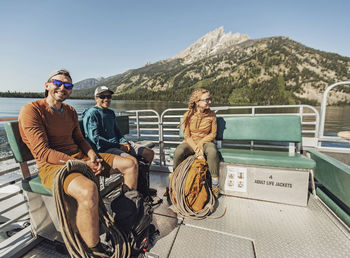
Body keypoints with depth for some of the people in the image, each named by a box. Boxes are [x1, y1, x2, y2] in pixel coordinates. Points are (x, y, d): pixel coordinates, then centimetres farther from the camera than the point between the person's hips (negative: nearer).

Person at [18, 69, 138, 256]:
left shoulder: (70, 111, 14)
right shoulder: (31, 110, -7)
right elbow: (43, 152, -16)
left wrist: (93, 157, -5)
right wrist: (82, 164, -22)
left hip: (80, 156, 7)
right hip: (52, 166, -7)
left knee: (130, 165, 1)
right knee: (88, 190, -40)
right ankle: (94, 251, -13)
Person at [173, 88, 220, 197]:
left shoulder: (211, 115, -3)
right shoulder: (188, 115, -6)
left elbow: (213, 134, 2)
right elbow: (187, 136, -6)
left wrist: (200, 144, -14)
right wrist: (196, 149, -19)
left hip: (205, 141, 0)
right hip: (190, 142, 0)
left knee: (212, 151, -35)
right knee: (178, 152, -29)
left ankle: (215, 183, -17)